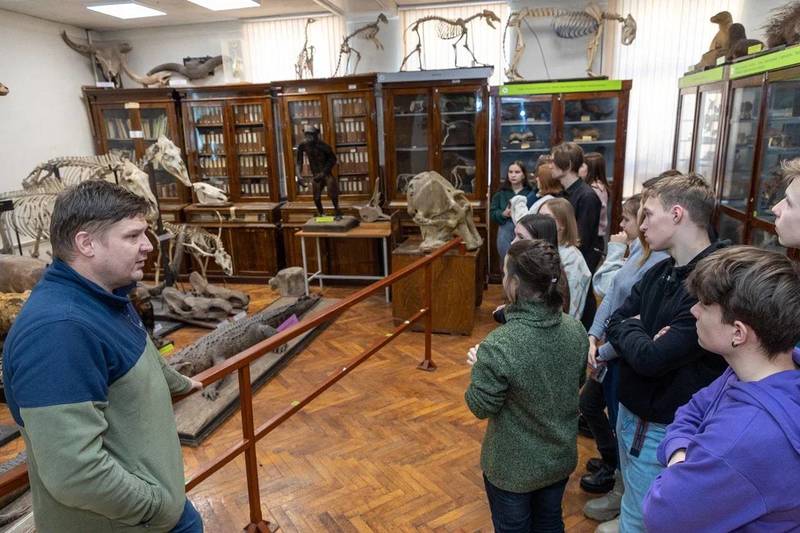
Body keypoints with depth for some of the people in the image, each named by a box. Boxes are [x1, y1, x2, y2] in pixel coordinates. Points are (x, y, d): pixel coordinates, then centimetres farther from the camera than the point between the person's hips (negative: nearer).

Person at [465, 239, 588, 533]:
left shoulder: (498, 346, -32)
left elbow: (482, 408, -20)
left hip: (513, 467, -5)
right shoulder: (576, 330, -12)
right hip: (560, 457, 5)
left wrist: (480, 367, -5)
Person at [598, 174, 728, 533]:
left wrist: (628, 329, -10)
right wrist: (638, 335, -16)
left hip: (662, 426, -8)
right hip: (630, 409, 8)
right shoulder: (660, 272, 3)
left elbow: (651, 359, -29)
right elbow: (615, 322, 5)